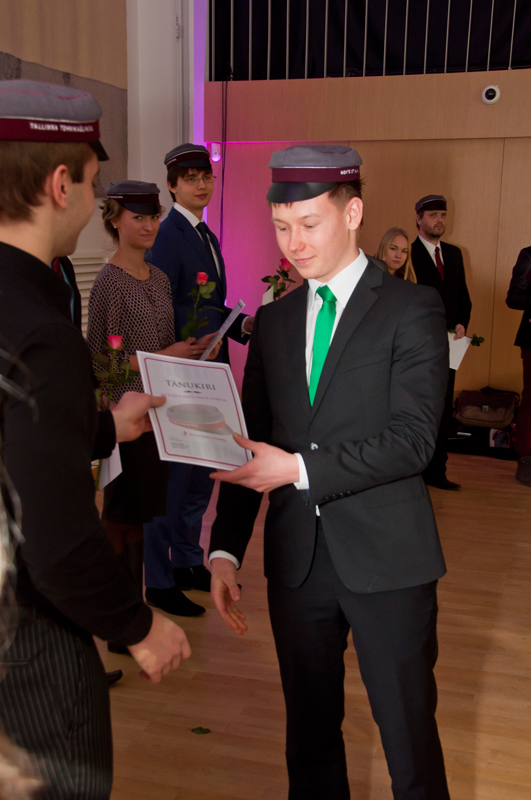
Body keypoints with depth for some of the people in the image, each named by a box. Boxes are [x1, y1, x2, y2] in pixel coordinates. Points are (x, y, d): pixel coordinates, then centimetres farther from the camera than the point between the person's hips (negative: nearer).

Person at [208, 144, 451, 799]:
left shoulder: (412, 309, -5)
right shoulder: (272, 320, 10)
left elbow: (413, 438, -15)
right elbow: (249, 444, 9)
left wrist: (299, 469, -22)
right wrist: (225, 549, 1)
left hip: (386, 557, -4)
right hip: (296, 558, 5)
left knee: (410, 738, 9)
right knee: (309, 730, 19)